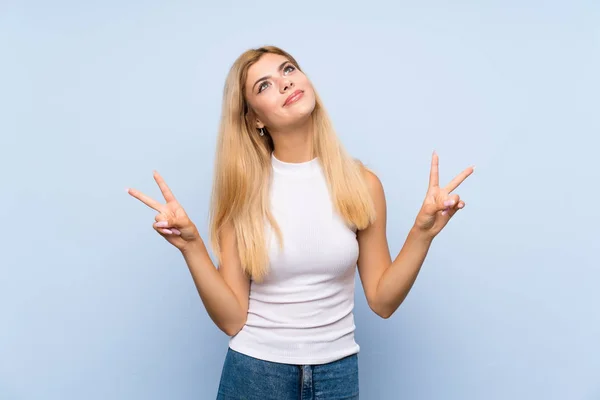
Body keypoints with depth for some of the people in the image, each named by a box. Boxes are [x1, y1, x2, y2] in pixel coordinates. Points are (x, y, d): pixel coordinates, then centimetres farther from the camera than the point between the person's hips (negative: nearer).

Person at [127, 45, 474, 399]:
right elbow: (232, 319, -10)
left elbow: (382, 301, -3)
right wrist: (191, 246, -22)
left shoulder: (361, 183, -8)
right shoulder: (241, 192, -10)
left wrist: (422, 233, -15)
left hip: (338, 371, 2)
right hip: (255, 370, -1)